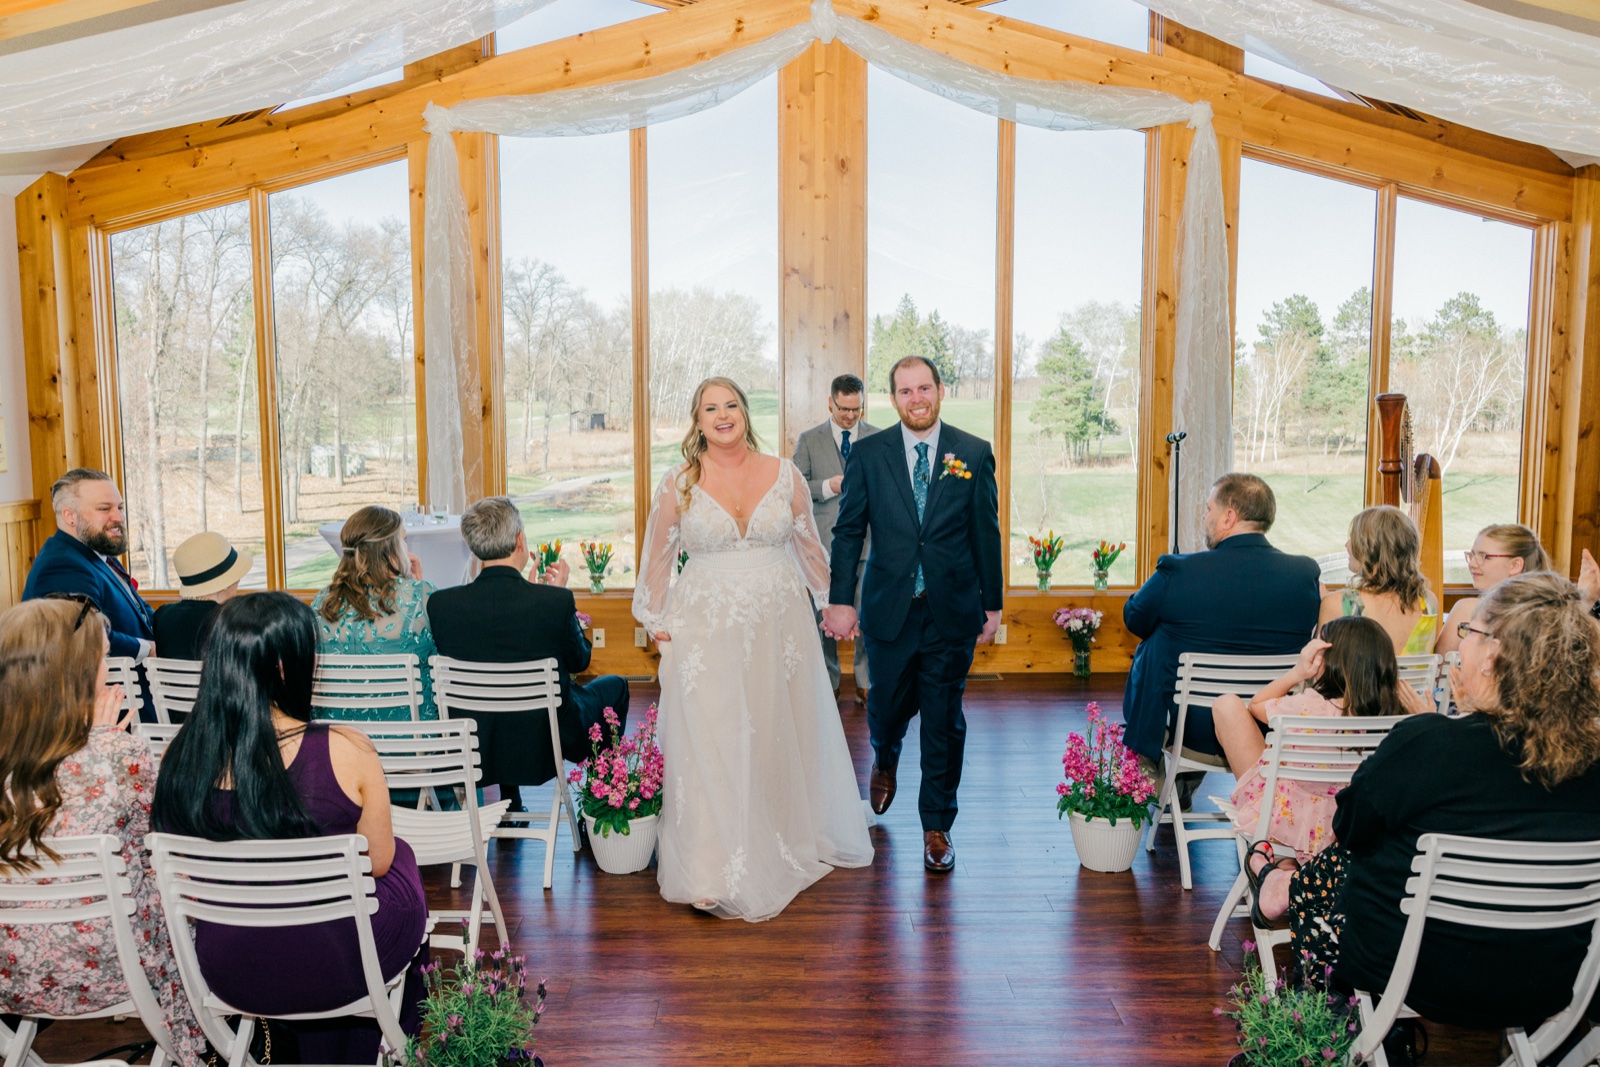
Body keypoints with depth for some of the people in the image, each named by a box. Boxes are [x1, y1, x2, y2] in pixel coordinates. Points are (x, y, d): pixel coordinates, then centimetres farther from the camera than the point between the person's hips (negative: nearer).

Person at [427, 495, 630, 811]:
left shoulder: (440, 604, -15)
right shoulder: (556, 601, -22)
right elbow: (579, 661, -4)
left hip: (471, 750, 4)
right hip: (547, 748, -3)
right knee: (614, 685, 25)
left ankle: (511, 811, 43)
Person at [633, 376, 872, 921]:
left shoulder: (784, 475, 3)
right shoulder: (679, 484, 0)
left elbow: (808, 546, 13)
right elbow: (658, 557, 9)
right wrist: (656, 622, 9)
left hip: (778, 626, 2)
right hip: (705, 630, -2)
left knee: (778, 736, 11)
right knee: (710, 743, -5)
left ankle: (783, 845, 30)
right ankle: (716, 872, 2)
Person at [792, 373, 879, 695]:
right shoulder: (809, 440, 6)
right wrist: (829, 486, -14)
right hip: (824, 542, 0)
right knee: (824, 615, 7)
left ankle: (865, 683, 13)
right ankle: (828, 684, 20)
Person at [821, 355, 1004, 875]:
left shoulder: (975, 454, 1)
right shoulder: (868, 454, 1)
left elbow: (986, 533, 4)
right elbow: (848, 531, 2)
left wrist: (992, 603, 6)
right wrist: (841, 599, -5)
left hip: (952, 612, 0)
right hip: (889, 609, 0)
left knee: (944, 720, 5)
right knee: (887, 704, 11)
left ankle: (937, 825, 21)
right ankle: (885, 760, 48)